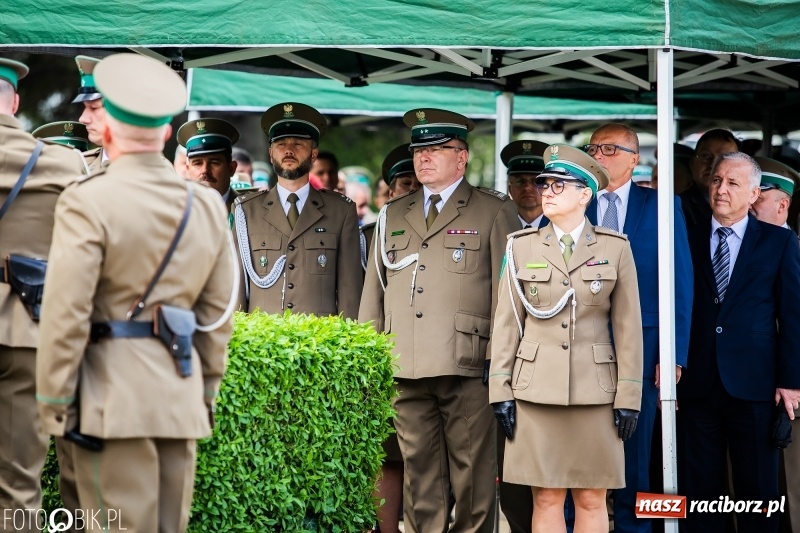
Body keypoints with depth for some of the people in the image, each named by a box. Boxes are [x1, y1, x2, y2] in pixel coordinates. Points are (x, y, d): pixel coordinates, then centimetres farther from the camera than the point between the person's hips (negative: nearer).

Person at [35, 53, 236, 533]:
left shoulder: (89, 203, -10)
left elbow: (66, 314, -14)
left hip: (113, 402, -6)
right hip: (182, 399, 6)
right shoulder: (207, 205, 8)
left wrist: (54, 402, -7)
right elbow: (218, 313, 11)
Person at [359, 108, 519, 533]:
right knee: (417, 469, 4)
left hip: (466, 368, -4)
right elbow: (373, 290, 19)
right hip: (404, 368, 4)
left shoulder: (494, 212, 6)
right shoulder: (392, 215, 20)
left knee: (472, 471, -3)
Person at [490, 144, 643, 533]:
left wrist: (628, 397, -3)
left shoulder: (615, 248, 3)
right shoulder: (522, 247, 6)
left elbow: (628, 328, 2)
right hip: (536, 390, 1)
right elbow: (506, 324, 5)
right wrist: (501, 392, -1)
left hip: (595, 391, -1)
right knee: (546, 500, 2)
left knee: (591, 501, 3)